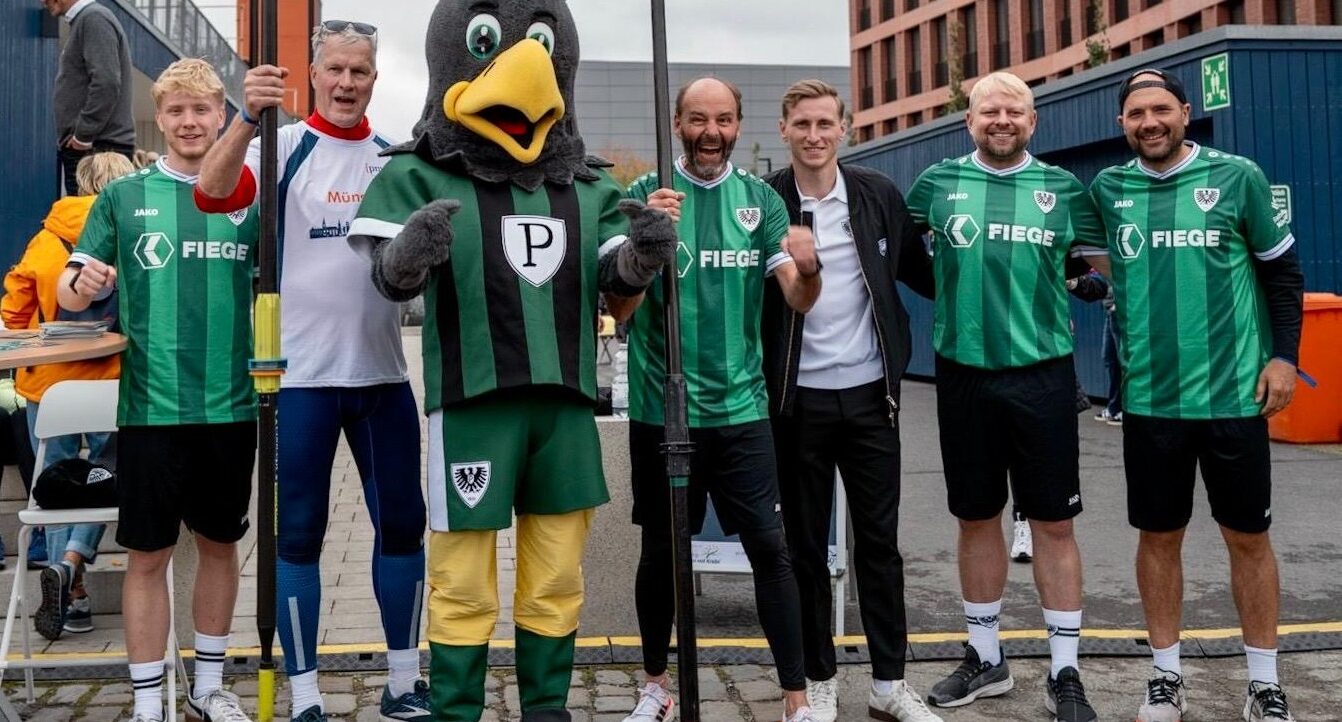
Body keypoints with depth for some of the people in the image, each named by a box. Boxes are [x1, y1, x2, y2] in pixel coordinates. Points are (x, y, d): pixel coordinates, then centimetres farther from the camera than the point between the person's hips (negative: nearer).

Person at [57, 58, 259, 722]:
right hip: (151, 408, -2)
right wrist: (81, 282, -21)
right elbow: (69, 294, 1)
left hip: (232, 408, 2)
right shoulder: (124, 196, 2)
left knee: (219, 543, 13)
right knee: (148, 555, 4)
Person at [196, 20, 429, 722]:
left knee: (402, 523, 10)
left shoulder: (398, 157, 7)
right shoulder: (285, 147, -4)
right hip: (302, 374, -4)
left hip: (383, 372, 4)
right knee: (299, 533, 3)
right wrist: (247, 117, -39)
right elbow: (212, 194, -21)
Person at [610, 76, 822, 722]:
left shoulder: (761, 199, 4)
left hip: (741, 408, 1)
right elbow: (621, 309, -9)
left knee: (770, 547, -2)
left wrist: (809, 267, -28)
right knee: (660, 549, 11)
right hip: (659, 409, -1)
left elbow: (799, 300, -4)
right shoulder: (644, 196, -2)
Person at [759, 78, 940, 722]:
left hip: (869, 392, 2)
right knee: (806, 543, 9)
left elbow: (922, 272, 11)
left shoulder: (878, 195, 2)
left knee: (879, 540, 8)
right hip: (798, 398, -1)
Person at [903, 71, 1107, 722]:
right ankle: (985, 657, 27)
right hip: (963, 375, 1)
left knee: (1053, 521, 3)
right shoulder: (939, 182, 4)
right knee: (976, 518, 12)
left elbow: (1104, 265, 11)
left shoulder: (1063, 188, 3)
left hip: (1043, 374, -1)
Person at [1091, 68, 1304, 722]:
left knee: (1248, 537, 8)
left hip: (1235, 393, -1)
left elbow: (1282, 269, 5)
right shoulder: (1108, 189, 3)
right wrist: (1121, 357, 5)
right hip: (1149, 399, 2)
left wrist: (1284, 354, -3)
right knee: (1158, 537, 9)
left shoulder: (1237, 177, -2)